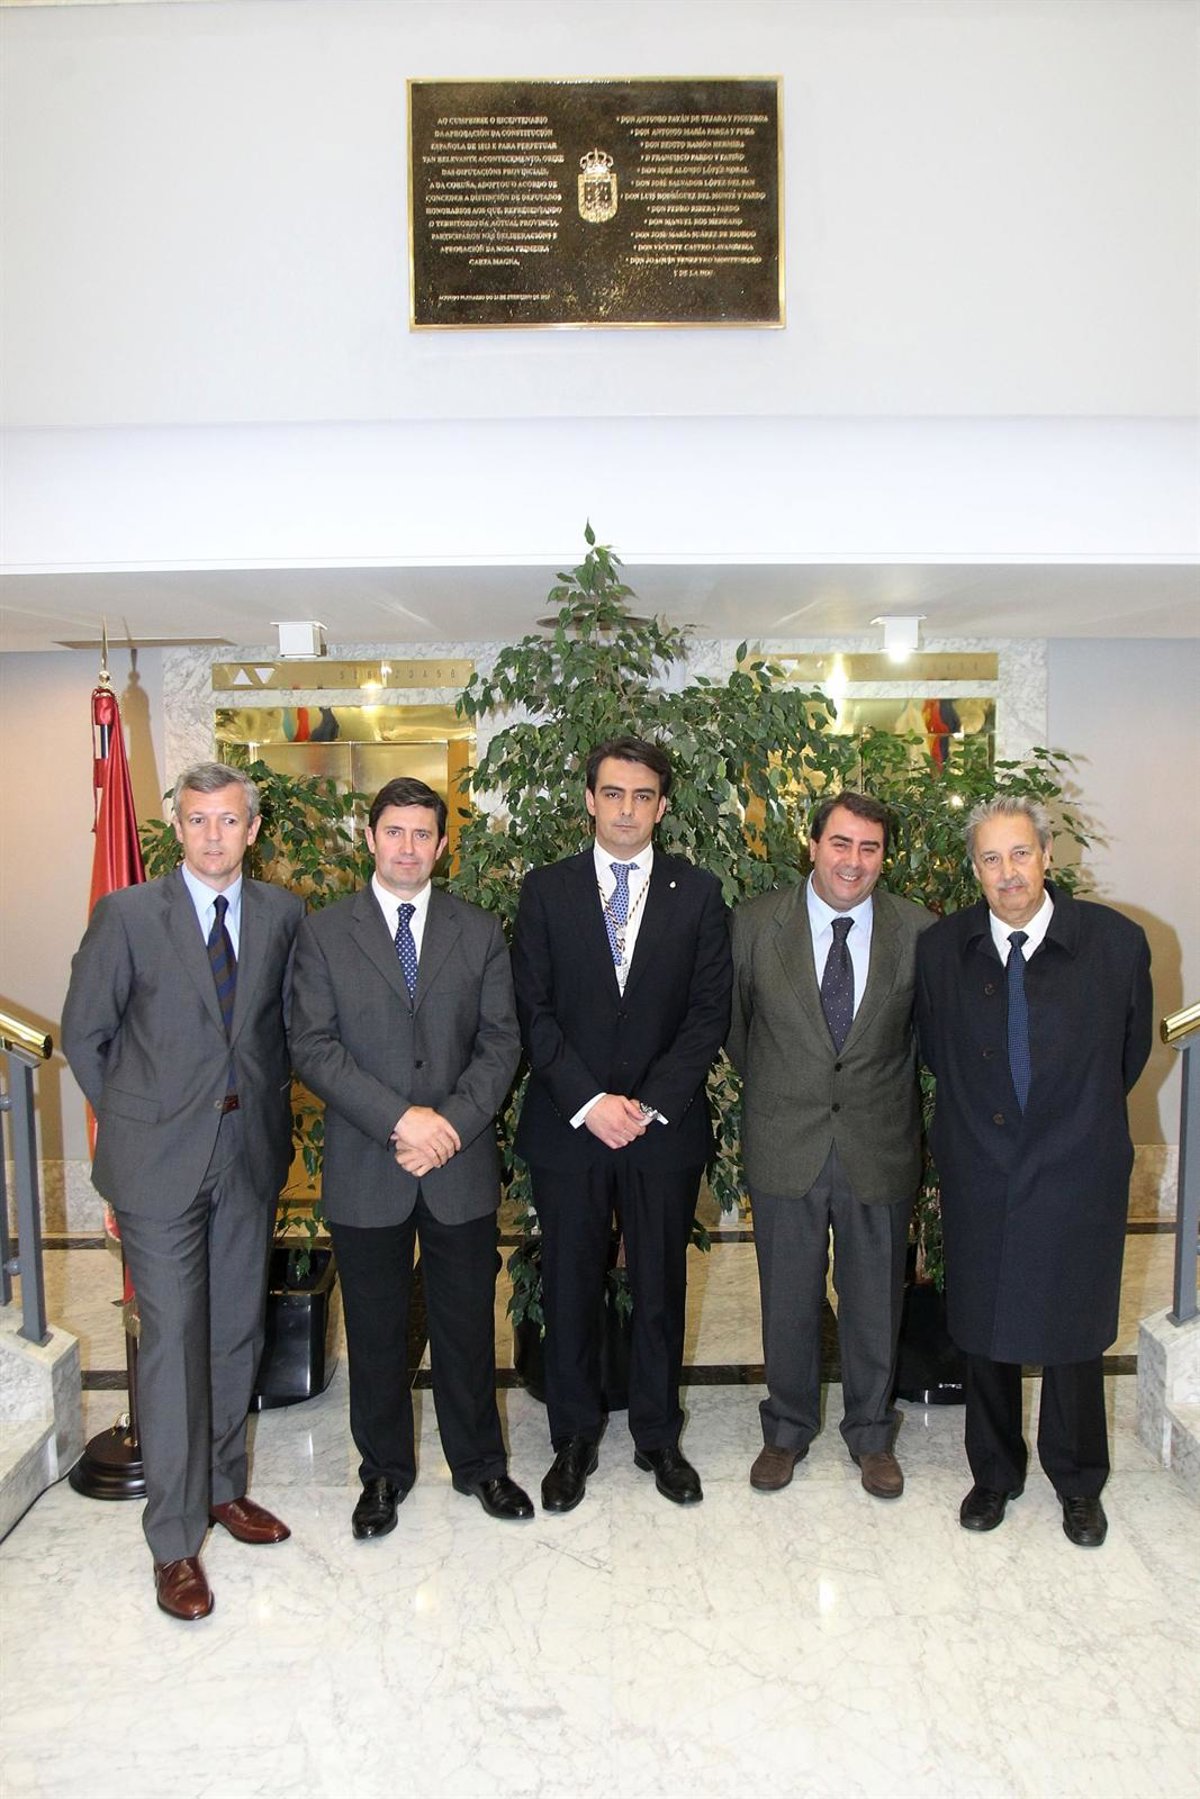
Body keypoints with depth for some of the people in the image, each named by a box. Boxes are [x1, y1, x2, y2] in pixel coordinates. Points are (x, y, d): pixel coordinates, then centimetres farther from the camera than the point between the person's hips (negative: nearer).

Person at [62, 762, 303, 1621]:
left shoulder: (283, 913, 3)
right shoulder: (127, 914, -6)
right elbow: (85, 1033, 1)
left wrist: (271, 1103, 6)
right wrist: (132, 1122, 3)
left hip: (252, 1153, 4)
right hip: (161, 1160, -3)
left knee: (238, 1331, 14)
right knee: (174, 1339, -1)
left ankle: (222, 1485, 34)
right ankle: (175, 1541, 12)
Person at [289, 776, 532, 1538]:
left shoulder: (480, 932, 5)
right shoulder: (324, 934, 1)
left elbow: (501, 1041, 1)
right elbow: (313, 1046, -7)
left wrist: (453, 1121, -13)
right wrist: (399, 1119, -16)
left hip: (463, 1164, 1)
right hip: (364, 1169, -1)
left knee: (469, 1323, 12)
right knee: (376, 1330, 12)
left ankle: (479, 1461, 32)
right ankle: (385, 1471, 32)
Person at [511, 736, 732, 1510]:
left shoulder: (698, 892, 2)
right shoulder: (546, 890, 2)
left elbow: (710, 1012, -2)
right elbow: (534, 1010, -3)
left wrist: (649, 1104, -11)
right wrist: (589, 1102, -12)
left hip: (665, 1128, 0)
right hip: (567, 1127, 0)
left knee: (661, 1288, 11)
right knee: (571, 1290, 10)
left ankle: (658, 1437, 29)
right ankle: (575, 1440, 27)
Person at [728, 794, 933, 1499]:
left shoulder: (918, 930, -5)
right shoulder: (756, 923, -5)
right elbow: (733, 1023, 7)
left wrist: (892, 1098, 8)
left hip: (881, 1149, 0)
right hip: (786, 1146, 0)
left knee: (876, 1301, 15)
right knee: (788, 1300, 13)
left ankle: (872, 1433, 36)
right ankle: (788, 1429, 35)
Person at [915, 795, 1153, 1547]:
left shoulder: (1116, 942, -11)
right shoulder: (942, 948, -6)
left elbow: (1132, 1050, 5)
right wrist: (976, 1118, 9)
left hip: (1078, 1173, -1)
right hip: (980, 1172, 2)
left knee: (1073, 1333, 13)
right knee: (984, 1332, 15)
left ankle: (1079, 1484, 37)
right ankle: (994, 1474, 37)